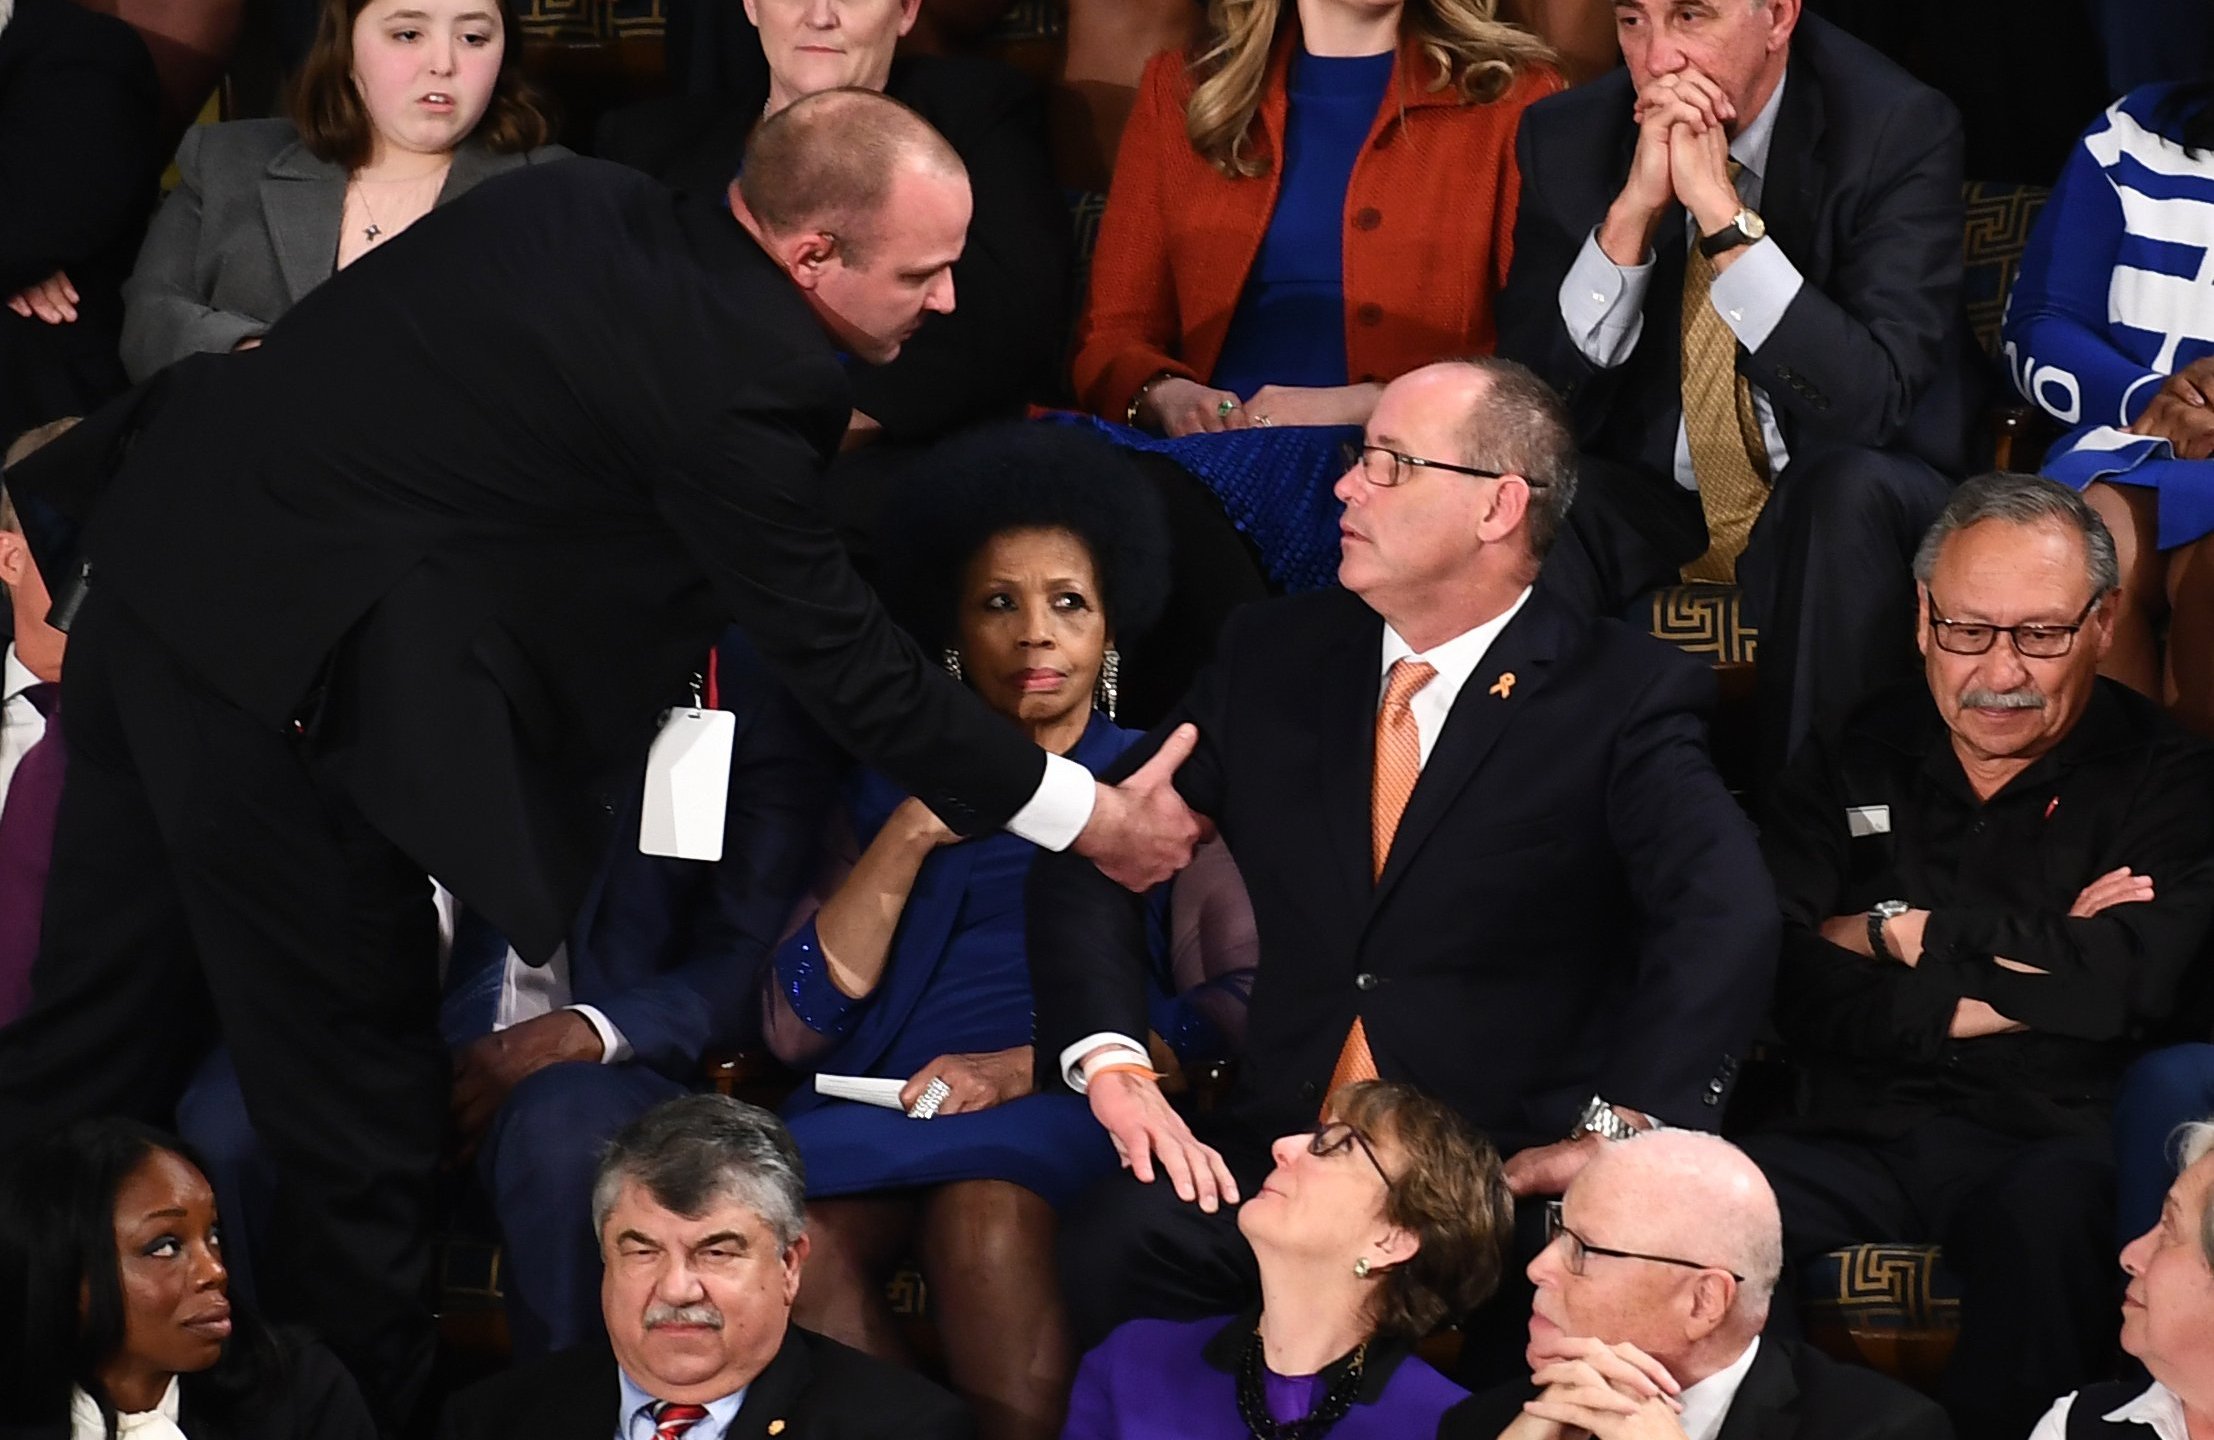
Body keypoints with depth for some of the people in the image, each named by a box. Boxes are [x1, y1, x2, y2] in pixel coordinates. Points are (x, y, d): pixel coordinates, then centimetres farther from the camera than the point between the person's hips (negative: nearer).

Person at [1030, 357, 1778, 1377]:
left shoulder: (1623, 699, -1)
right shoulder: (1275, 661, 14)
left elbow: (1723, 918, -17)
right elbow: (1088, 858, 12)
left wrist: (1618, 1130, -28)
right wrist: (1111, 1062, -5)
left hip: (1512, 1179, -3)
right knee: (1116, 1244, -29)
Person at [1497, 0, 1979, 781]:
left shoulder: (1899, 131, -15)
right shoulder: (1568, 137, -6)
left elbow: (1875, 396, -26)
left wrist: (1723, 211, -33)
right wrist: (1633, 210, -24)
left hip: (1832, 504, -2)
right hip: (1651, 494, 2)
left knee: (1849, 491, -36)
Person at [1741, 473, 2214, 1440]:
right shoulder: (1855, 761, 16)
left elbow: (2130, 981, -13)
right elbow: (1775, 981, 0)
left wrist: (1898, 931, -3)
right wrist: (1998, 989, -9)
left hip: (2053, 1141, -2)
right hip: (1860, 1134, 2)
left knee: (2044, 1214, -40)